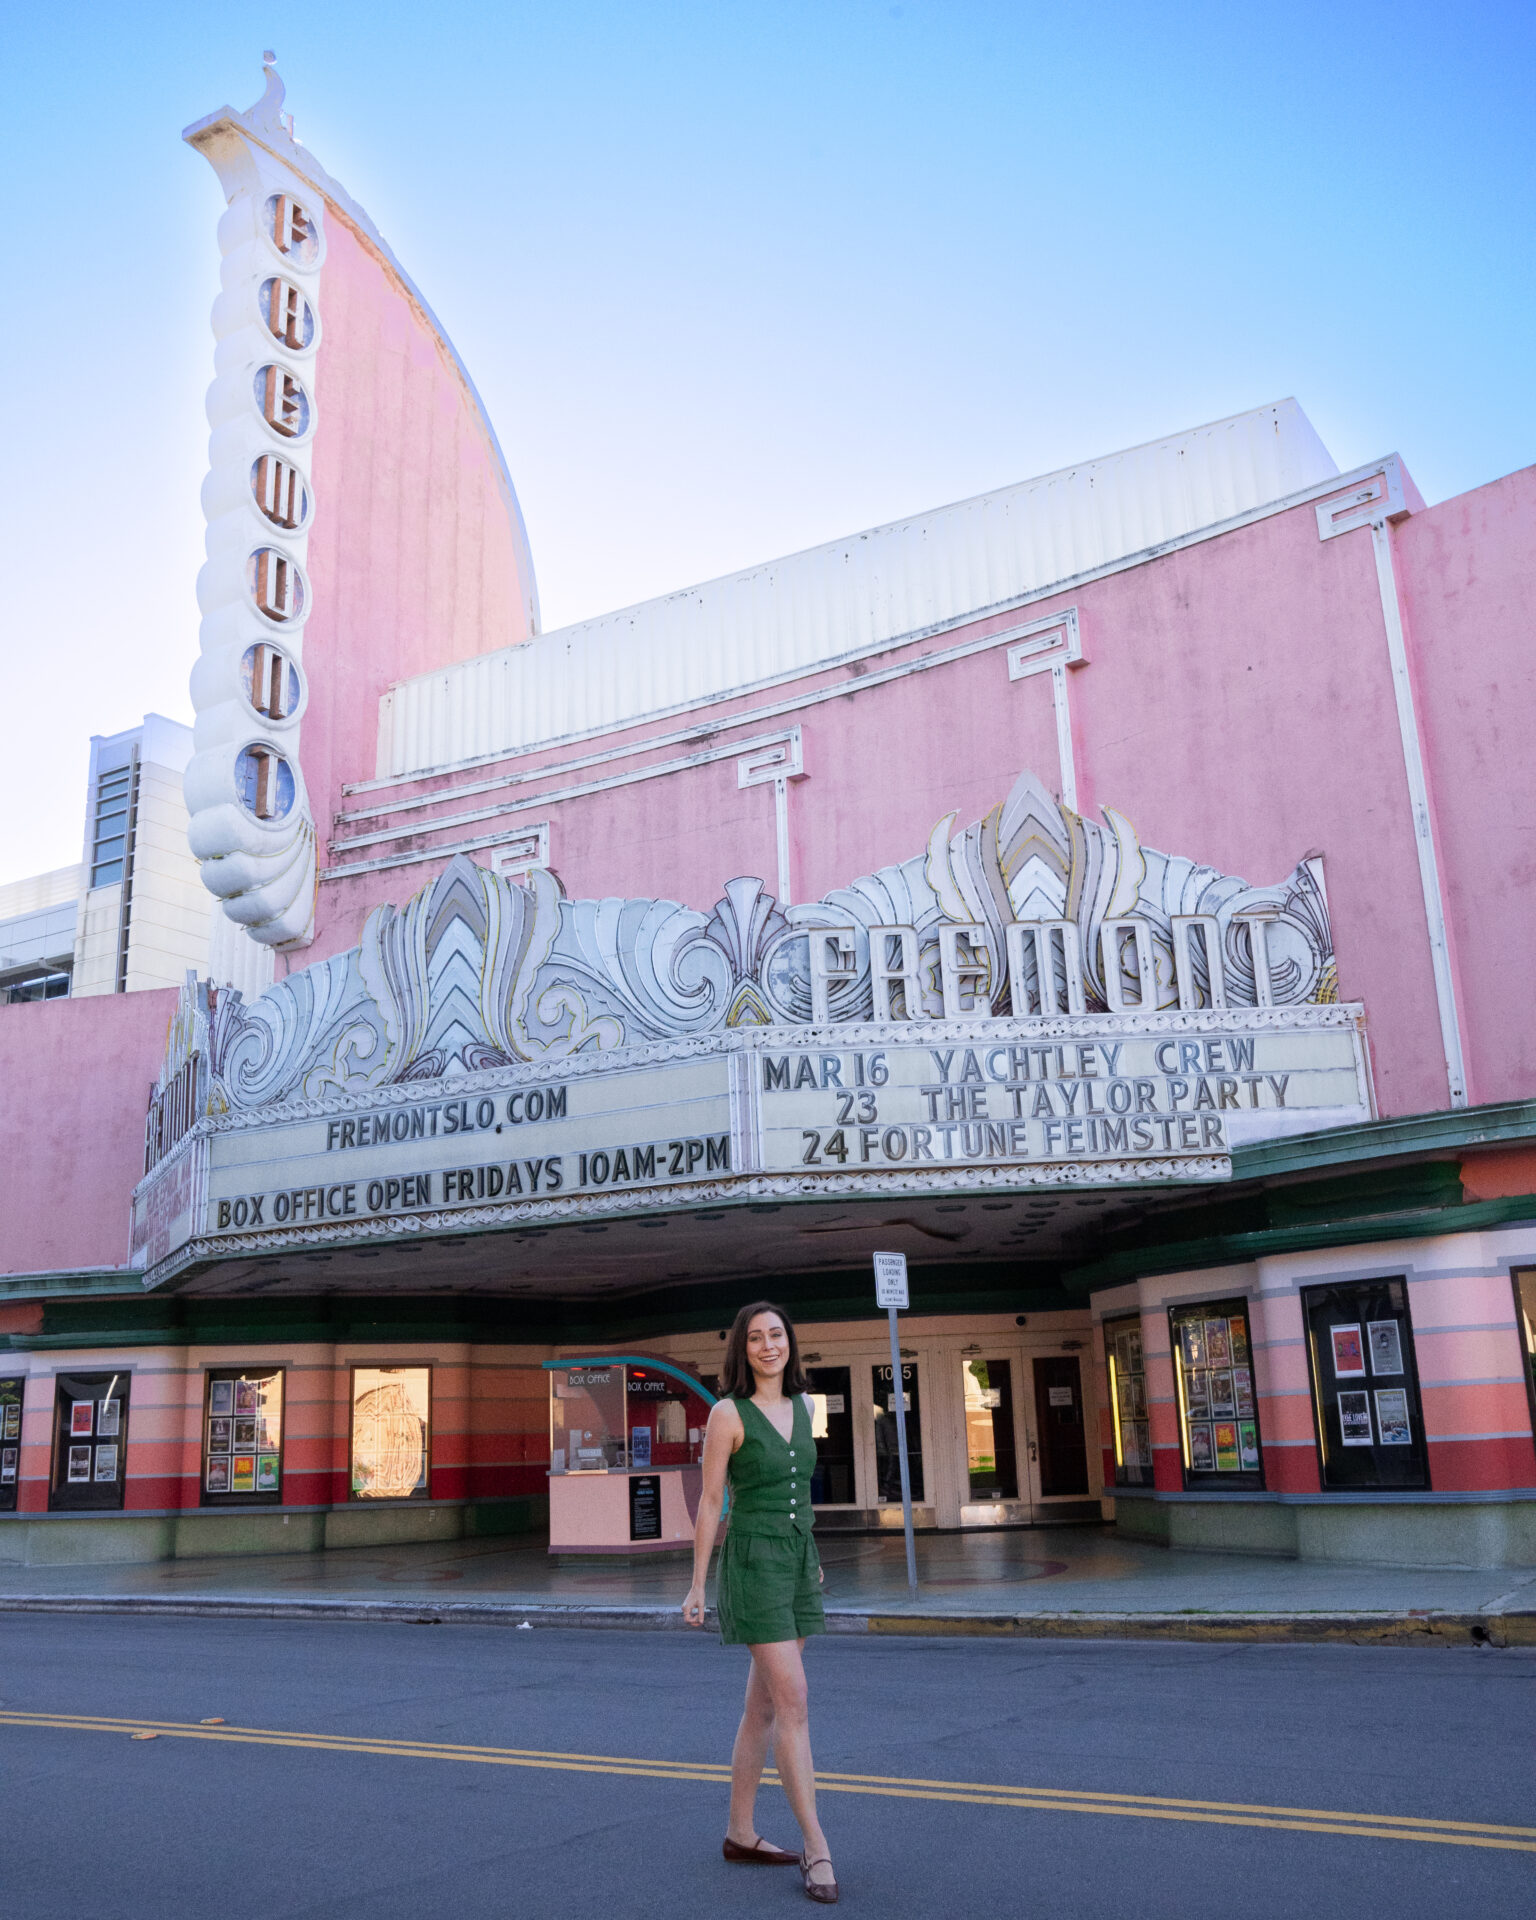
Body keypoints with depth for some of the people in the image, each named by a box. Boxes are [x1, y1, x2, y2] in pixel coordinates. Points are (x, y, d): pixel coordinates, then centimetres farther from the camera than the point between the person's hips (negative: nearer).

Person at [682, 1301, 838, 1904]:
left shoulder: (801, 1405, 9)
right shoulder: (728, 1413, -10)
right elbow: (710, 1502, -7)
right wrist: (697, 1587, -6)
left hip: (798, 1561, 7)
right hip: (752, 1561, -7)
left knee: (764, 1705, 12)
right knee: (793, 1703, -10)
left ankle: (741, 1834, 23)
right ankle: (816, 1849, -5)